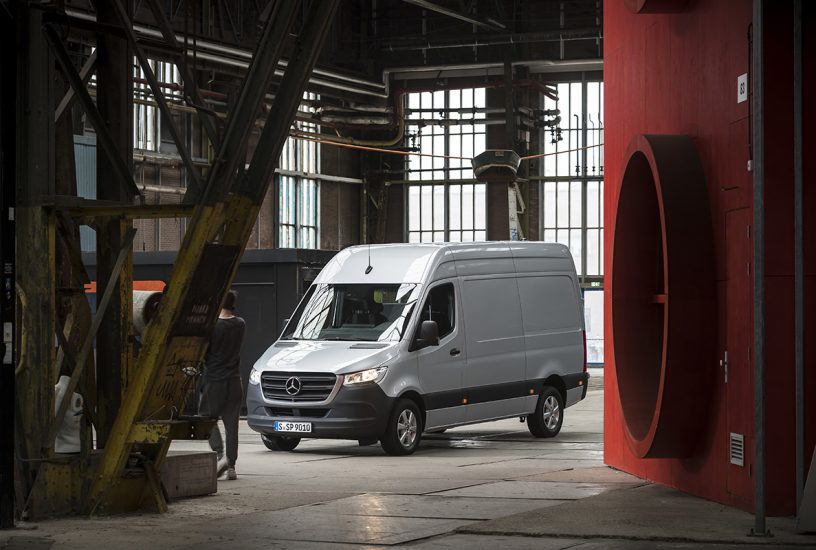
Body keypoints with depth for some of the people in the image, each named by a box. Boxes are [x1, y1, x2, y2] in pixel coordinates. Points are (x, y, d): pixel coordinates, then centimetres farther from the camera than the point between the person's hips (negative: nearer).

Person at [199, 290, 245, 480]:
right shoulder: (240, 325, 2)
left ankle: (220, 454, -13)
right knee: (231, 422, 8)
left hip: (214, 380, -4)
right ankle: (231, 465, 6)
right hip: (234, 379, 4)